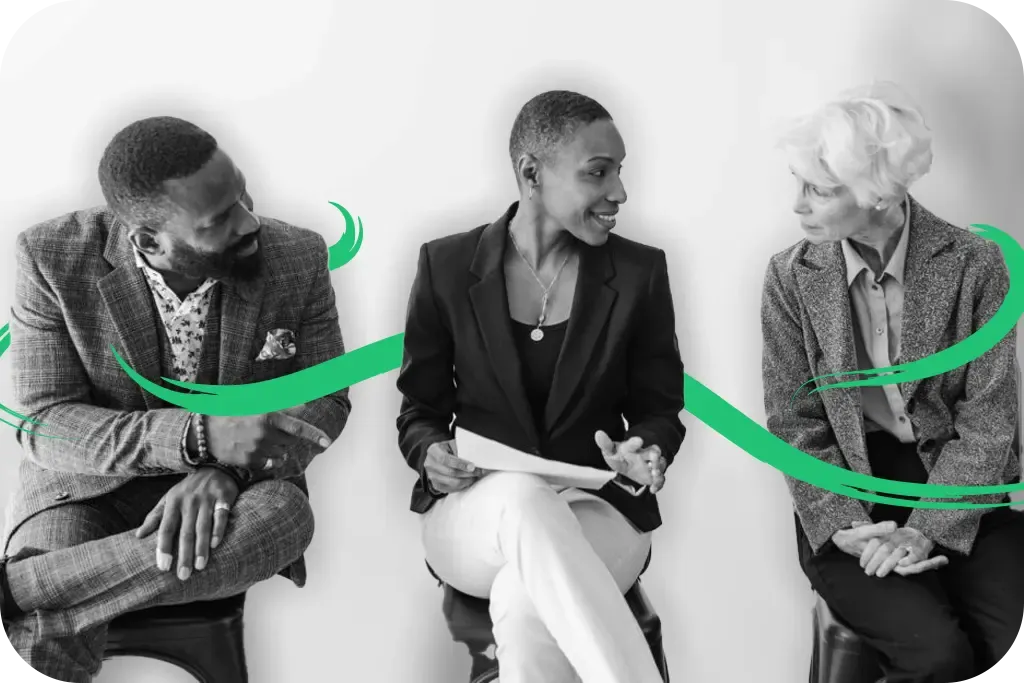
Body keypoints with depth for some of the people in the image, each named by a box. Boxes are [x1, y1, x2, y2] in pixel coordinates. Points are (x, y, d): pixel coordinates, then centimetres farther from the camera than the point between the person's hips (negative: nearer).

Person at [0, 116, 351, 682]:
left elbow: (324, 400, -4)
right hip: (87, 486, -2)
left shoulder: (297, 258, -11)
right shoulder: (54, 258, -15)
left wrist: (223, 470, -25)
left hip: (235, 485, 3)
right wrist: (198, 437, -33)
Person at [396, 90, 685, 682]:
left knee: (523, 605, -37)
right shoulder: (447, 266, 1)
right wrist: (433, 454, -15)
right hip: (475, 518, 1)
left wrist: (646, 451, -15)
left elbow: (659, 410, 8)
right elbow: (420, 412, 8)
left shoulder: (640, 272, 2)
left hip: (596, 515, 0)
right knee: (524, 494, -38)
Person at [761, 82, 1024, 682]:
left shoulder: (975, 264, -5)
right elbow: (796, 424, -1)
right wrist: (845, 526, -15)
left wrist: (928, 530, -17)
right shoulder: (792, 276, -2)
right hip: (848, 495, 0)